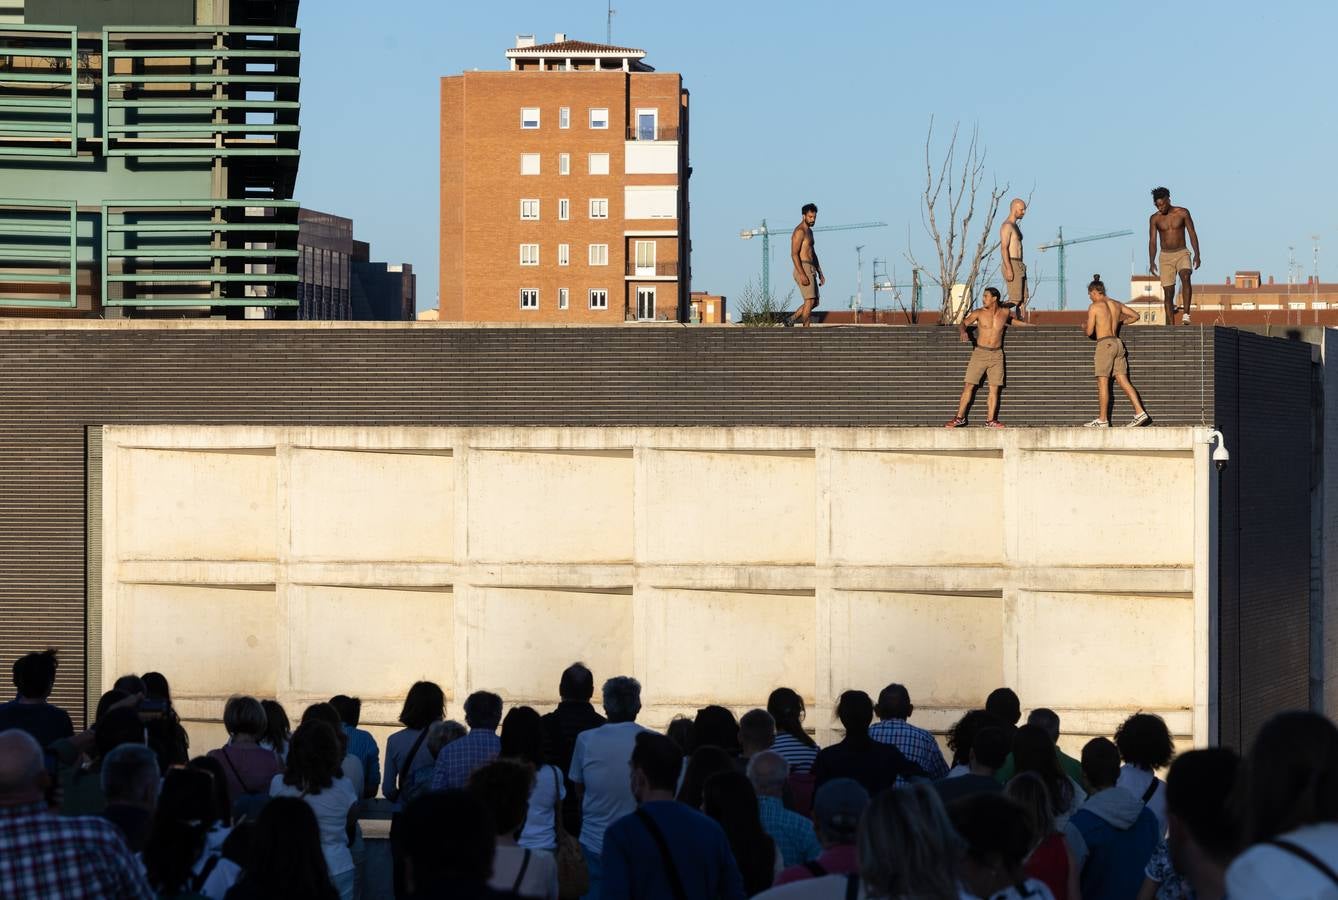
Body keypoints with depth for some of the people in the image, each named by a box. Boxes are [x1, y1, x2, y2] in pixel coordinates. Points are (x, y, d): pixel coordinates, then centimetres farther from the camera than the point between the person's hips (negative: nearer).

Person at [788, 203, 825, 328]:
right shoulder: (799, 231, -11)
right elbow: (794, 254, -19)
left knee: (814, 302, 10)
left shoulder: (809, 231, 20)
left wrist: (820, 273, 20)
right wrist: (802, 274, -25)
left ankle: (791, 319, 15)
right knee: (810, 301, -12)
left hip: (811, 270, 9)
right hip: (803, 270, -9)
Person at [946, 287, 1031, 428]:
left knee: (994, 389, 0)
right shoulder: (978, 313, -3)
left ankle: (990, 420, 3)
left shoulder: (1005, 312, 4)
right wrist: (963, 332, -26)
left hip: (996, 355, 2)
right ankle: (960, 418, 2)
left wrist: (1024, 324, 30)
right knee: (969, 385, -4)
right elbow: (963, 324, -7)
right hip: (979, 353, -2)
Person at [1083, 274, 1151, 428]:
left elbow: (1089, 332, -7)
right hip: (1118, 343, 7)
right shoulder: (1116, 304, 12)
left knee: (1102, 382, -2)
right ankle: (1140, 413, -6)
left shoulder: (1094, 307, -7)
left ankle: (1102, 420, -1)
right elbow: (1135, 316, 19)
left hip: (1104, 344, -7)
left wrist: (1084, 327, 15)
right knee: (1123, 381, 5)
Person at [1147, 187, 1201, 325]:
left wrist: (1197, 255, -9)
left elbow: (1192, 234, 0)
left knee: (1185, 277, -31)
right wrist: (1151, 262, -12)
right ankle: (1171, 327, 2)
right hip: (1166, 256, 2)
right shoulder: (1154, 218, 2)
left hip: (1182, 253, -2)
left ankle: (1186, 314, -35)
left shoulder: (1182, 213, -2)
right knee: (1168, 292, -2)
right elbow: (1152, 241, 0)